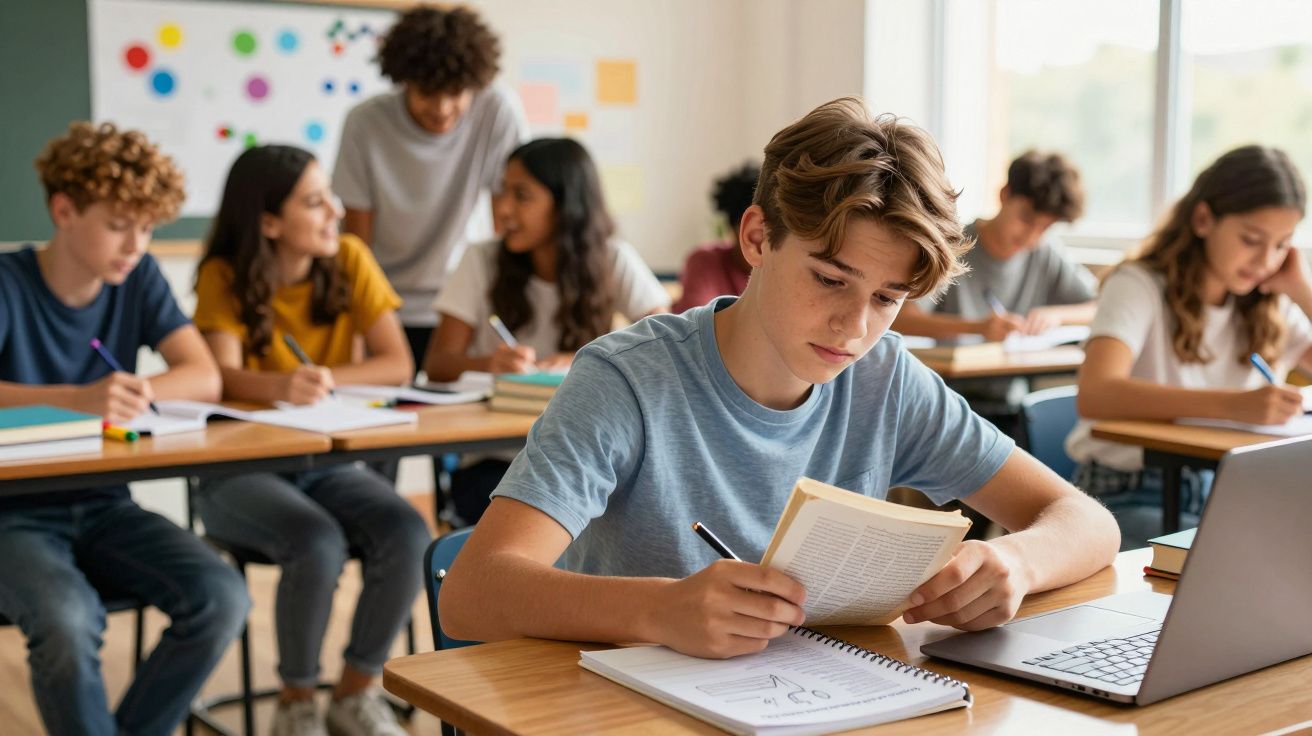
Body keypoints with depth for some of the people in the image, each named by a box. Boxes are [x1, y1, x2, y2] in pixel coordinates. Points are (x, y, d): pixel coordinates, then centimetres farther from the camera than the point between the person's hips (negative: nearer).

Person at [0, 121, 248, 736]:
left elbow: (205, 378, -4)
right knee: (67, 620, -35)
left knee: (222, 599, -20)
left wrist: (137, 391, -23)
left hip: (103, 507, 5)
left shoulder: (140, 280, 4)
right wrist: (76, 398, -41)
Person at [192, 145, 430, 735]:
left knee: (407, 536, -25)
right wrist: (282, 386, -43)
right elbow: (225, 376, -22)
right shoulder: (225, 277, -7)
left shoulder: (349, 260, -2)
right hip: (241, 470, -3)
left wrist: (322, 379, -21)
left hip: (328, 462, 3)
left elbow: (397, 364, -8)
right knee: (320, 545, -32)